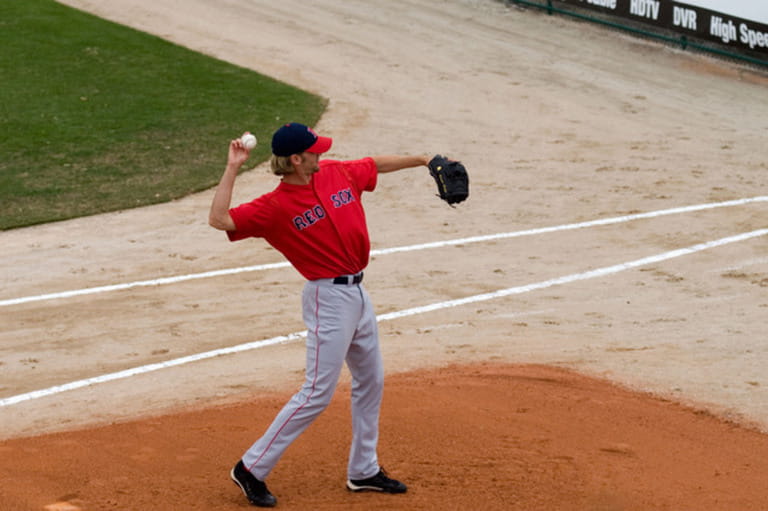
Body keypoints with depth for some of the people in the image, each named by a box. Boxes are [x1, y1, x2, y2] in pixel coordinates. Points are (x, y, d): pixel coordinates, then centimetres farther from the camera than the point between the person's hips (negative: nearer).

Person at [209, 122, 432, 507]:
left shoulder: (337, 173, 2)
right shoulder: (276, 206, -17)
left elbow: (376, 165, 21)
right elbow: (219, 219, -26)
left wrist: (423, 160, 24)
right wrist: (232, 168, -28)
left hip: (358, 293, 8)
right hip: (329, 298, -8)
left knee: (371, 381, 17)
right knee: (318, 393, -9)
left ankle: (363, 471, 30)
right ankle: (252, 468, 0)